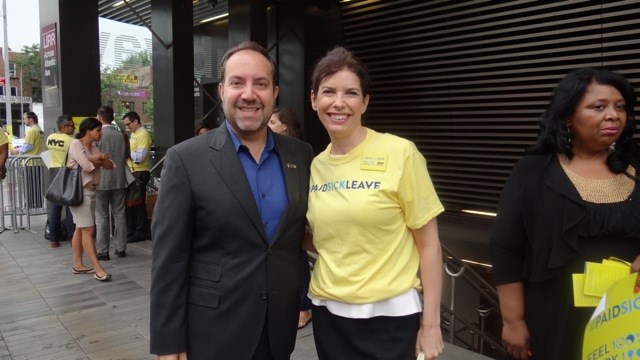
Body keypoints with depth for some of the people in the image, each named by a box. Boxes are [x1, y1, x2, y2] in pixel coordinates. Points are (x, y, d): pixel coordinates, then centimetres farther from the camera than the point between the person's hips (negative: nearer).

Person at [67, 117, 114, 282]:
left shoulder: (93, 148, 14)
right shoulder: (76, 144, -11)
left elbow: (110, 166, 9)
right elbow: (88, 167, -21)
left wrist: (101, 159, -12)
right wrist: (99, 160, -2)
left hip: (90, 191, 9)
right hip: (79, 191, -8)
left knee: (80, 229, 13)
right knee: (88, 230, -9)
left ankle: (77, 264, 20)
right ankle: (98, 269, -10)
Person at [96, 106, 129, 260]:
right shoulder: (121, 134, 3)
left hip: (101, 181, -4)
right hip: (119, 180, 4)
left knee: (102, 217, 3)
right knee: (119, 215, 10)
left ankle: (102, 251, 6)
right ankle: (120, 248, 15)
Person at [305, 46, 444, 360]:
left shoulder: (400, 153, -12)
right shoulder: (316, 165, 2)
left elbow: (429, 244, -7)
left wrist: (431, 325, -7)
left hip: (388, 315, -4)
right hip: (328, 313, 5)